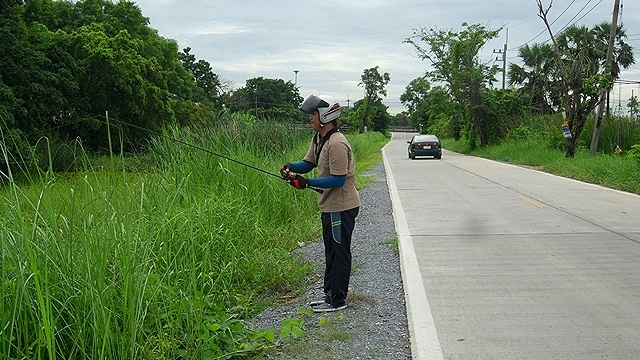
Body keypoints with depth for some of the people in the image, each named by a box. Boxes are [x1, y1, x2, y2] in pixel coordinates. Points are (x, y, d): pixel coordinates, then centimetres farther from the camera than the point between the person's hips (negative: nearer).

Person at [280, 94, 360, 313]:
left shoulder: (336, 144, -23)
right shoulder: (318, 138, 8)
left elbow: (338, 180, -25)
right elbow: (308, 164, 15)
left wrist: (307, 183, -26)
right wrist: (291, 167, -6)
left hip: (341, 207, -10)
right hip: (330, 205, 10)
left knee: (339, 253, 0)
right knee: (331, 252, 18)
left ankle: (337, 300, 10)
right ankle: (330, 295, 29)